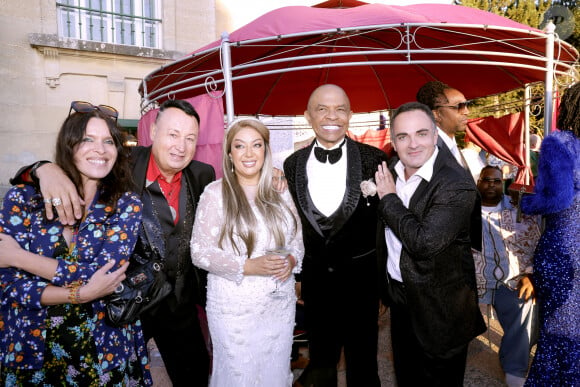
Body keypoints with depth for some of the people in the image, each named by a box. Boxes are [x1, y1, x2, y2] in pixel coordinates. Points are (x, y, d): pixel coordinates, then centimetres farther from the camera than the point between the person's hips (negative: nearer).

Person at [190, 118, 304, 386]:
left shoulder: (280, 191, 2)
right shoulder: (215, 193, -10)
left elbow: (297, 239, 10)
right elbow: (199, 252, -11)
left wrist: (292, 260, -11)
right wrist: (247, 266, -21)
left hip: (280, 304, 4)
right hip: (234, 306, -4)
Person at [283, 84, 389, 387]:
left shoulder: (374, 159, -10)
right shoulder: (292, 164, -2)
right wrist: (294, 274, 6)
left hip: (361, 278, -2)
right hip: (314, 279, 2)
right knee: (321, 360, 24)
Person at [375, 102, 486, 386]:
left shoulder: (457, 185, -24)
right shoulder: (391, 170, -2)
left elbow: (424, 242, -33)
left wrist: (389, 198, -23)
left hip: (438, 307, -6)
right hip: (399, 294, 7)